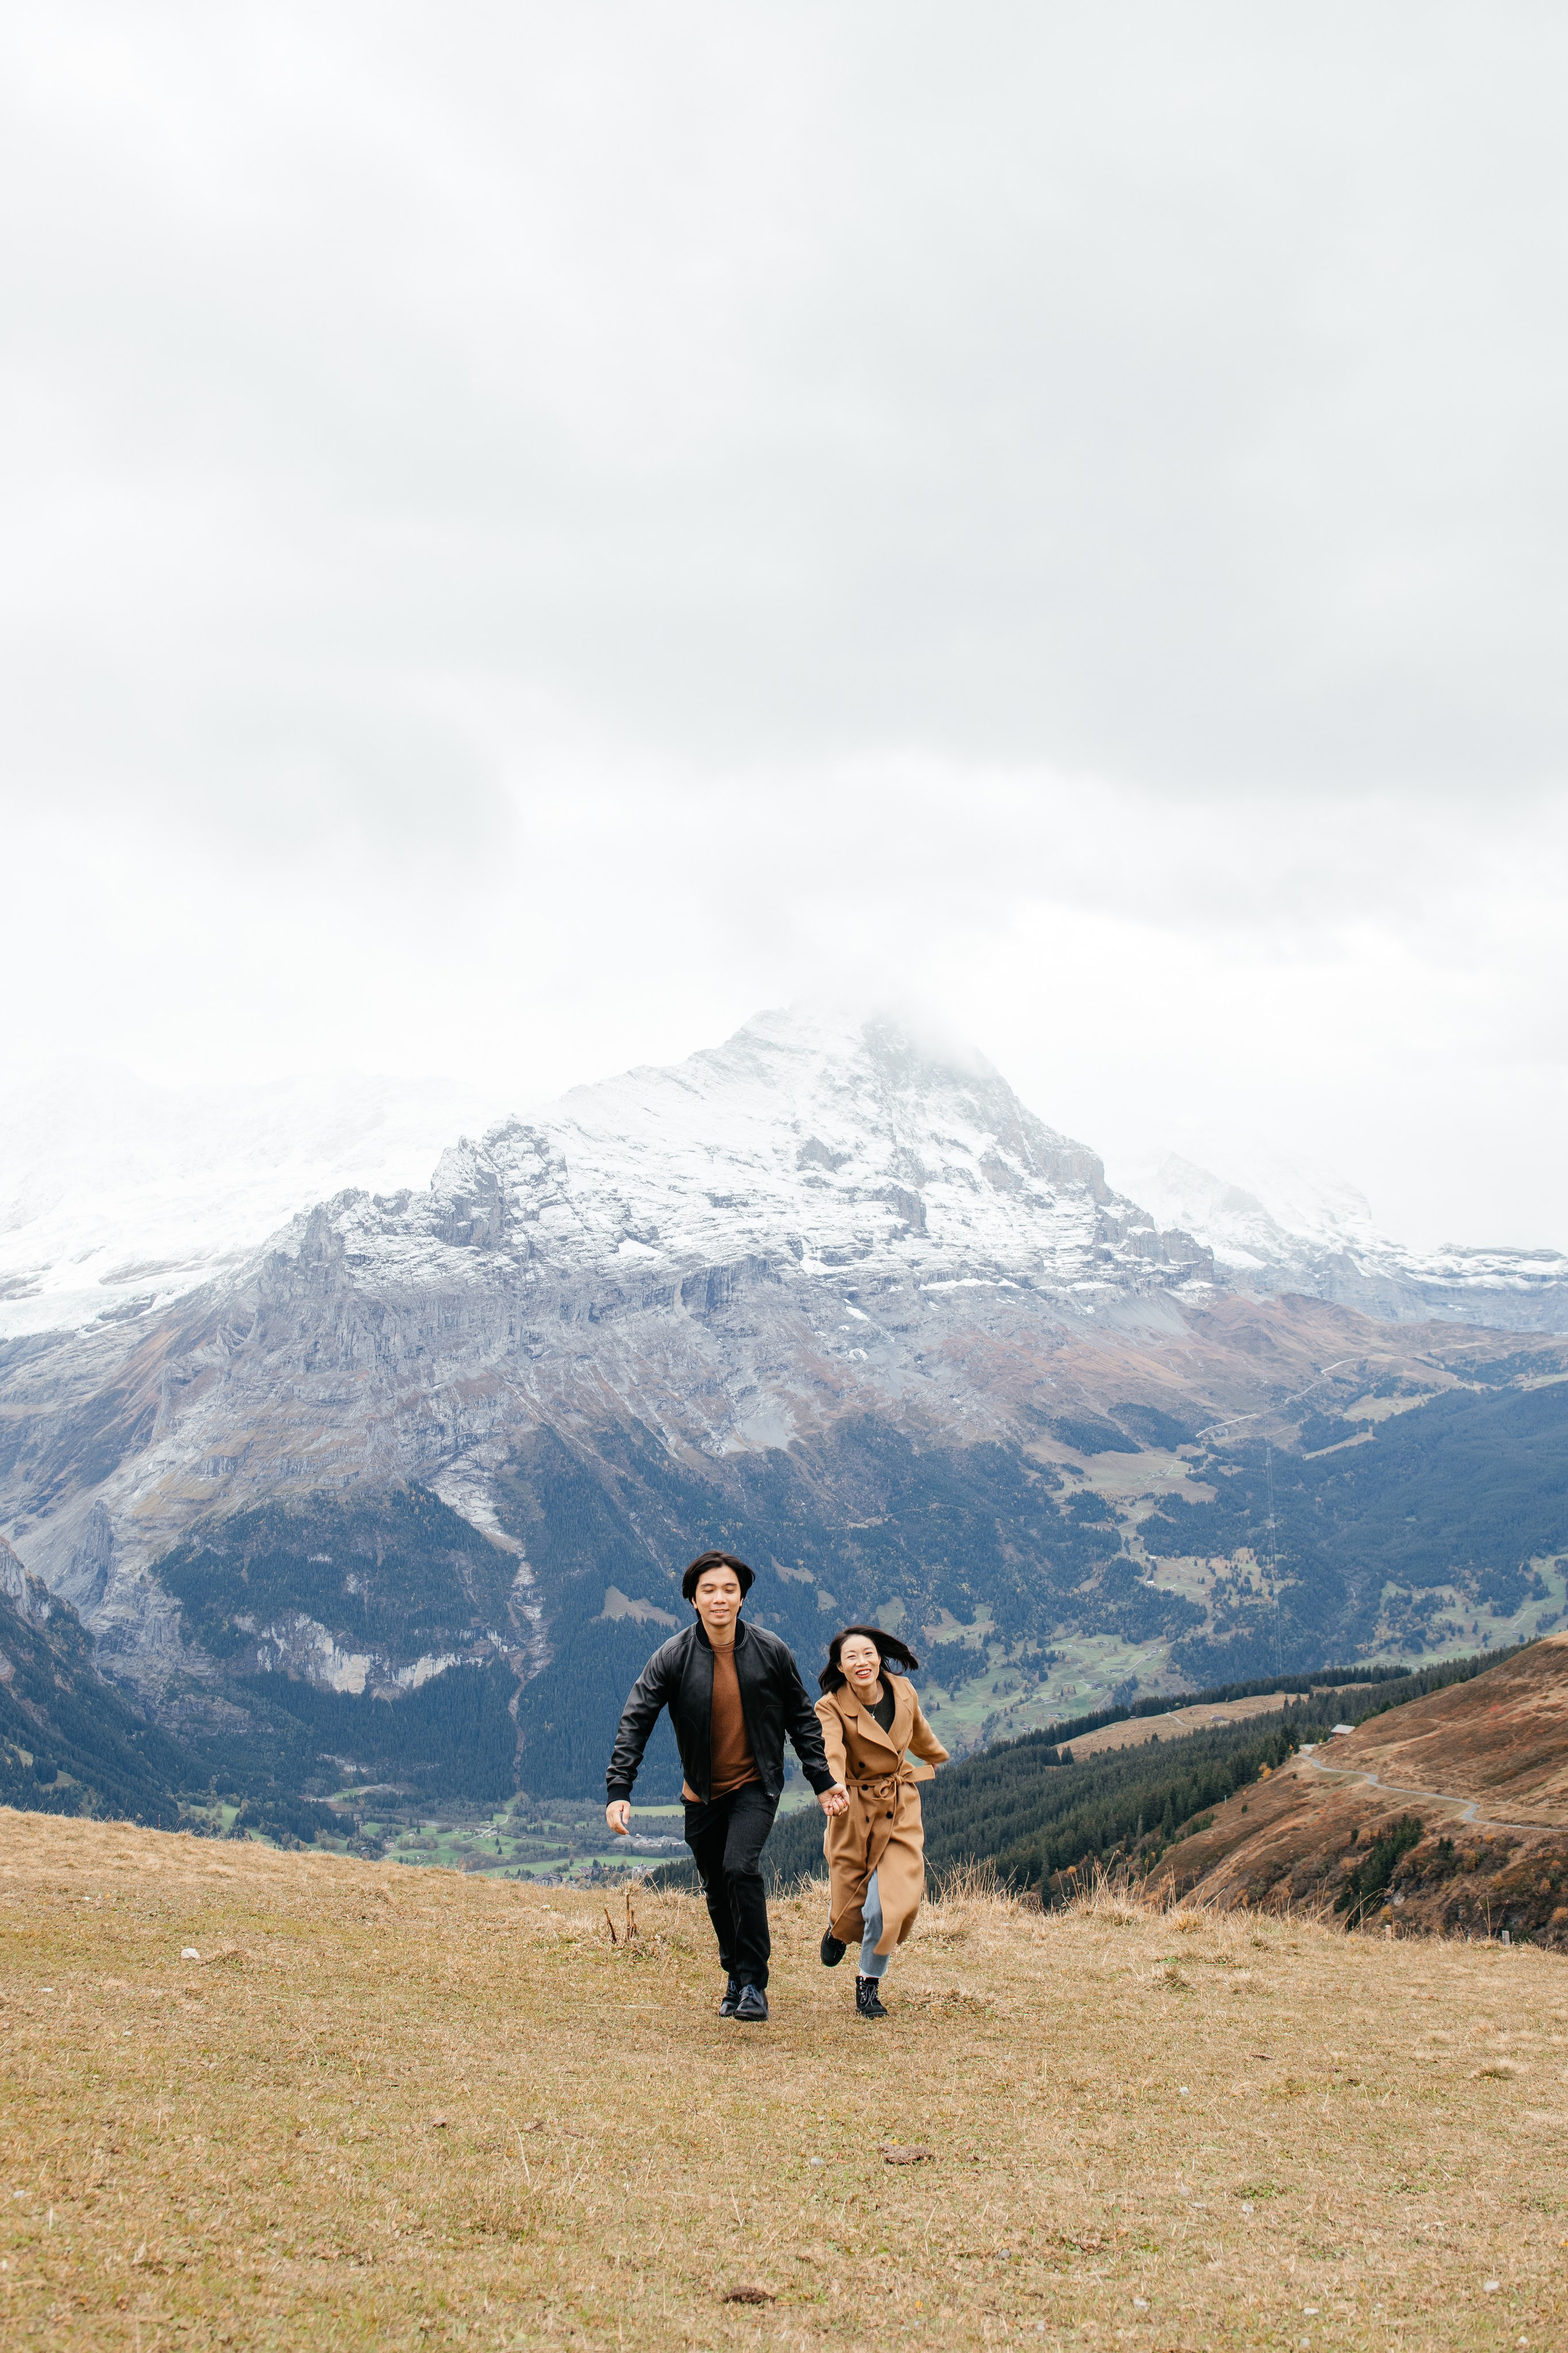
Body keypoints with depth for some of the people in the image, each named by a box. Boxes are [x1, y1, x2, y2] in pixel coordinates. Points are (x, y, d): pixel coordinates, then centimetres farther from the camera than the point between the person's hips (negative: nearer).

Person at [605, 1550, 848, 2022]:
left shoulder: (772, 1652, -8)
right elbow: (635, 1722, -11)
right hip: (702, 1792, 2)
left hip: (756, 1786, -2)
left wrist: (823, 1782, 4)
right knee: (717, 1890, 11)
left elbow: (801, 1720, 4)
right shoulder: (673, 1657, -10)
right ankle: (736, 1978, 33)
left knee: (741, 1867, -22)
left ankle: (754, 1984, -11)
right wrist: (618, 1791, -20)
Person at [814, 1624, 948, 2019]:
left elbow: (921, 1736, 17)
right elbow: (830, 1753, -35)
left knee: (889, 1902, -10)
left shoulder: (902, 1692, -5)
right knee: (851, 1900, 5)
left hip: (901, 1809, 2)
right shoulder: (831, 1707, -17)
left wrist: (939, 1759, 36)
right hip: (855, 1810, -2)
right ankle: (839, 1928, 46)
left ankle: (869, 1984, 12)